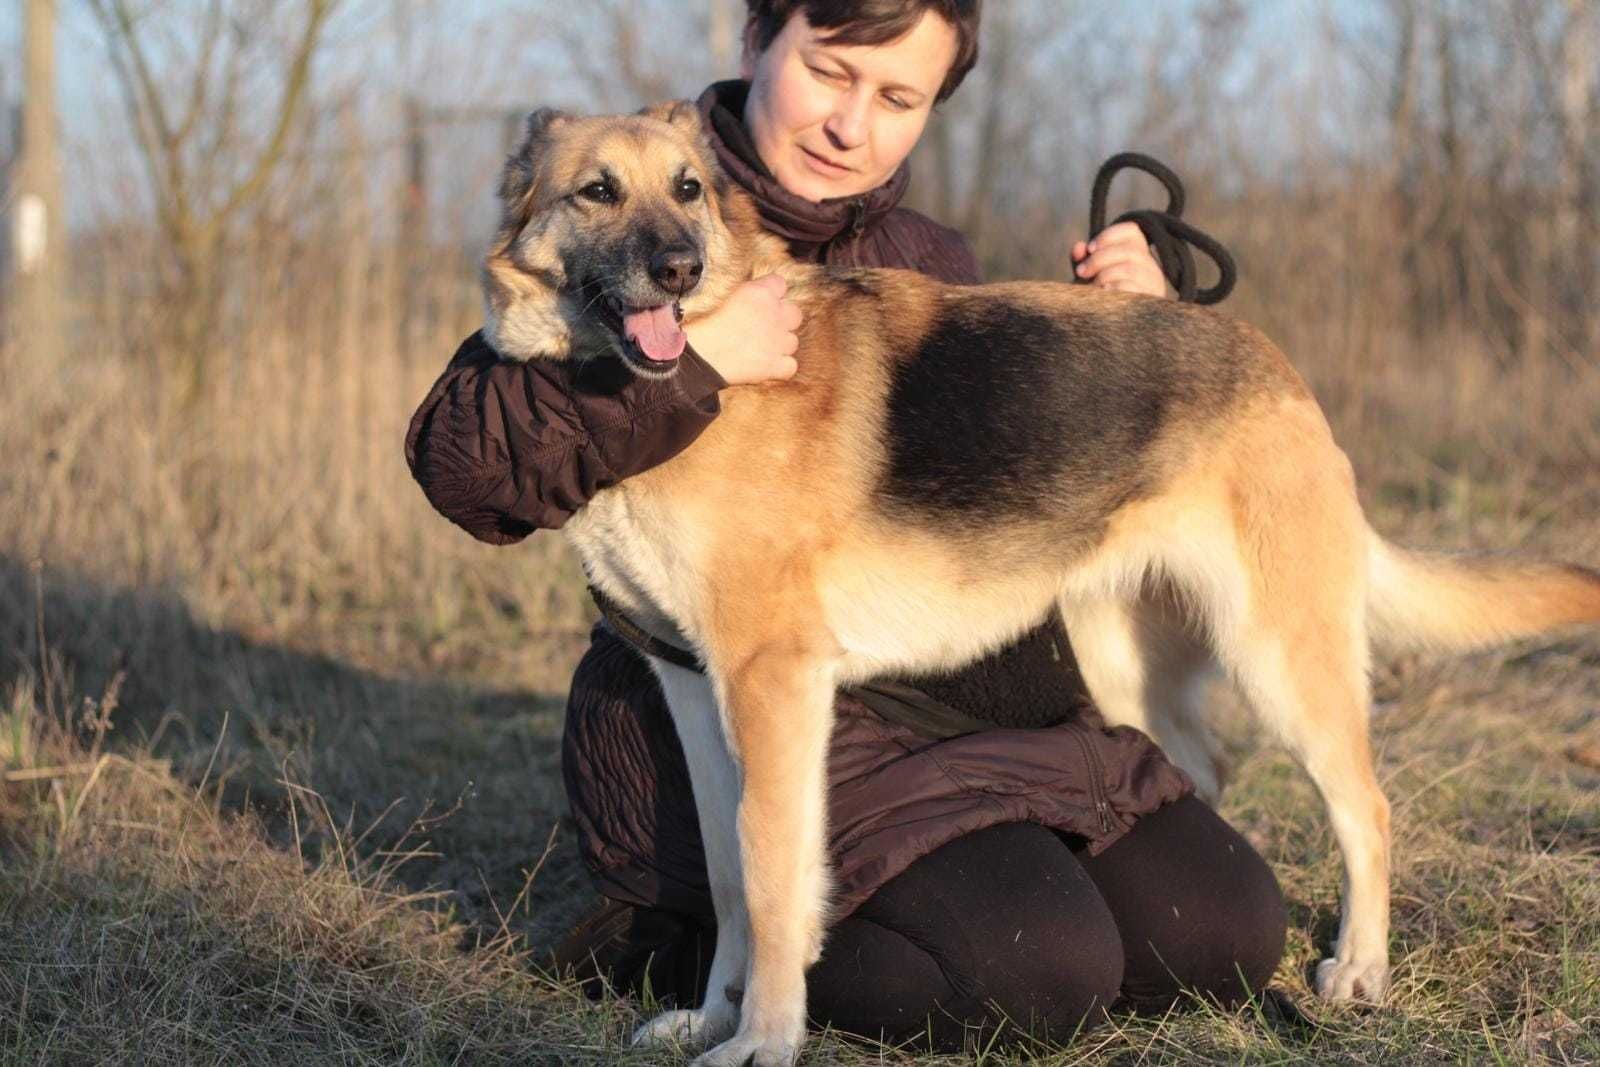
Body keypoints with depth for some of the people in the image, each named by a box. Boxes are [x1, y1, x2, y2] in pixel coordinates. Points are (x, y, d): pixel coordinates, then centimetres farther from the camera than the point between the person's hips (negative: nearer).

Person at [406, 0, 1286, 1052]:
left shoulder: (929, 262, 11)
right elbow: (460, 460, -21)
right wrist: (685, 360, -32)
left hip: (967, 698, 7)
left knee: (1226, 936, 1)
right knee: (1040, 974, -24)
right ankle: (679, 938, -4)